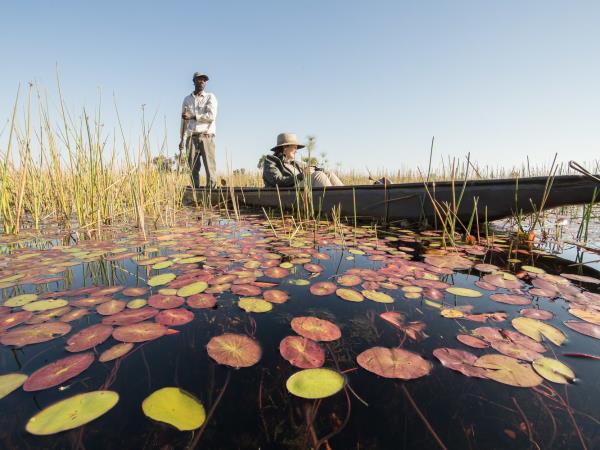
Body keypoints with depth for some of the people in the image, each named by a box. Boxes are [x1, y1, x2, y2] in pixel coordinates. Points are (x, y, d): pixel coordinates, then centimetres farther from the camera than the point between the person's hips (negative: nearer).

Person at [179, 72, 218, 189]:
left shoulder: (210, 97, 9)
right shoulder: (187, 99, 19)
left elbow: (211, 116, -7)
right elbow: (184, 120, 20)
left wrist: (193, 117, -8)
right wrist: (182, 139, 16)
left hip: (206, 136, -3)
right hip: (191, 137, 3)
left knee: (210, 165, -11)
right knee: (193, 167, -2)